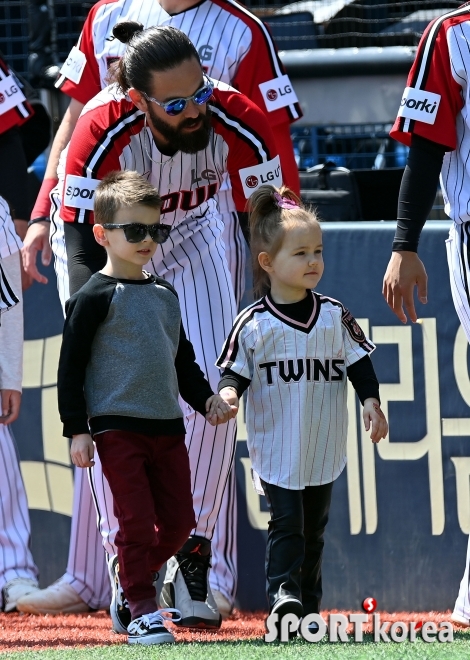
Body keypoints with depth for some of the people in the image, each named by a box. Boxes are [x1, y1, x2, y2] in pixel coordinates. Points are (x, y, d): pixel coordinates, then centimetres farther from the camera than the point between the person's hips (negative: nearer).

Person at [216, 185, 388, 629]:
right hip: (276, 447, -3)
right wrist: (229, 393, -23)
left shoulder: (334, 317, 3)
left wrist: (371, 401, -5)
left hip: (323, 447, 3)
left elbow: (358, 362, 7)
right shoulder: (254, 324, -5)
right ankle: (283, 592, -18)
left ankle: (307, 605, 16)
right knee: (285, 520, -15)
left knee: (314, 527, 10)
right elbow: (236, 369, -3)